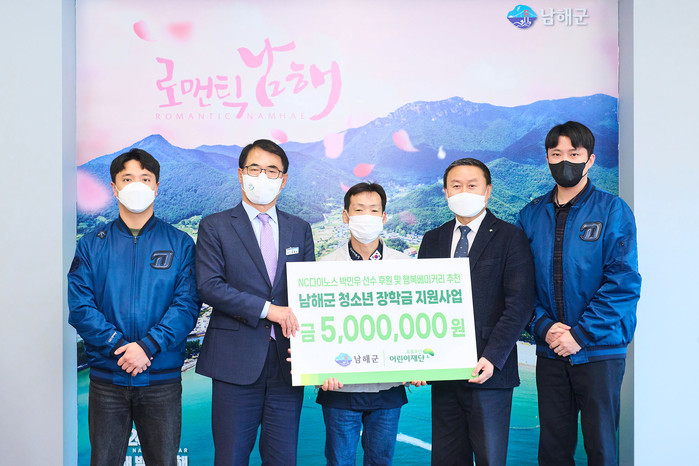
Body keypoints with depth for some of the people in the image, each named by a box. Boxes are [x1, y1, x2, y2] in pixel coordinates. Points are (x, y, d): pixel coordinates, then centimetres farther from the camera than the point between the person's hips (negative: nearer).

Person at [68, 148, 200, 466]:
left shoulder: (180, 244, 4)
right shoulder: (91, 246, 7)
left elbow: (187, 305, -5)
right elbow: (80, 307, -2)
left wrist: (147, 346, -17)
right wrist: (119, 346, -15)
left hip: (162, 378, -1)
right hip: (106, 377, 1)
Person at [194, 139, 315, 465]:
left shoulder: (300, 229, 14)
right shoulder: (214, 227, 3)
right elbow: (209, 286, -8)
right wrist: (266, 309, -16)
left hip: (286, 362, 3)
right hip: (236, 362, -3)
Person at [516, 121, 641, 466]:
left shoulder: (612, 211, -3)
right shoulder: (531, 215, 7)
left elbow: (624, 282, -10)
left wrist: (581, 334, -14)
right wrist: (543, 326, -10)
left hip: (599, 350, -3)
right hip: (550, 352, 3)